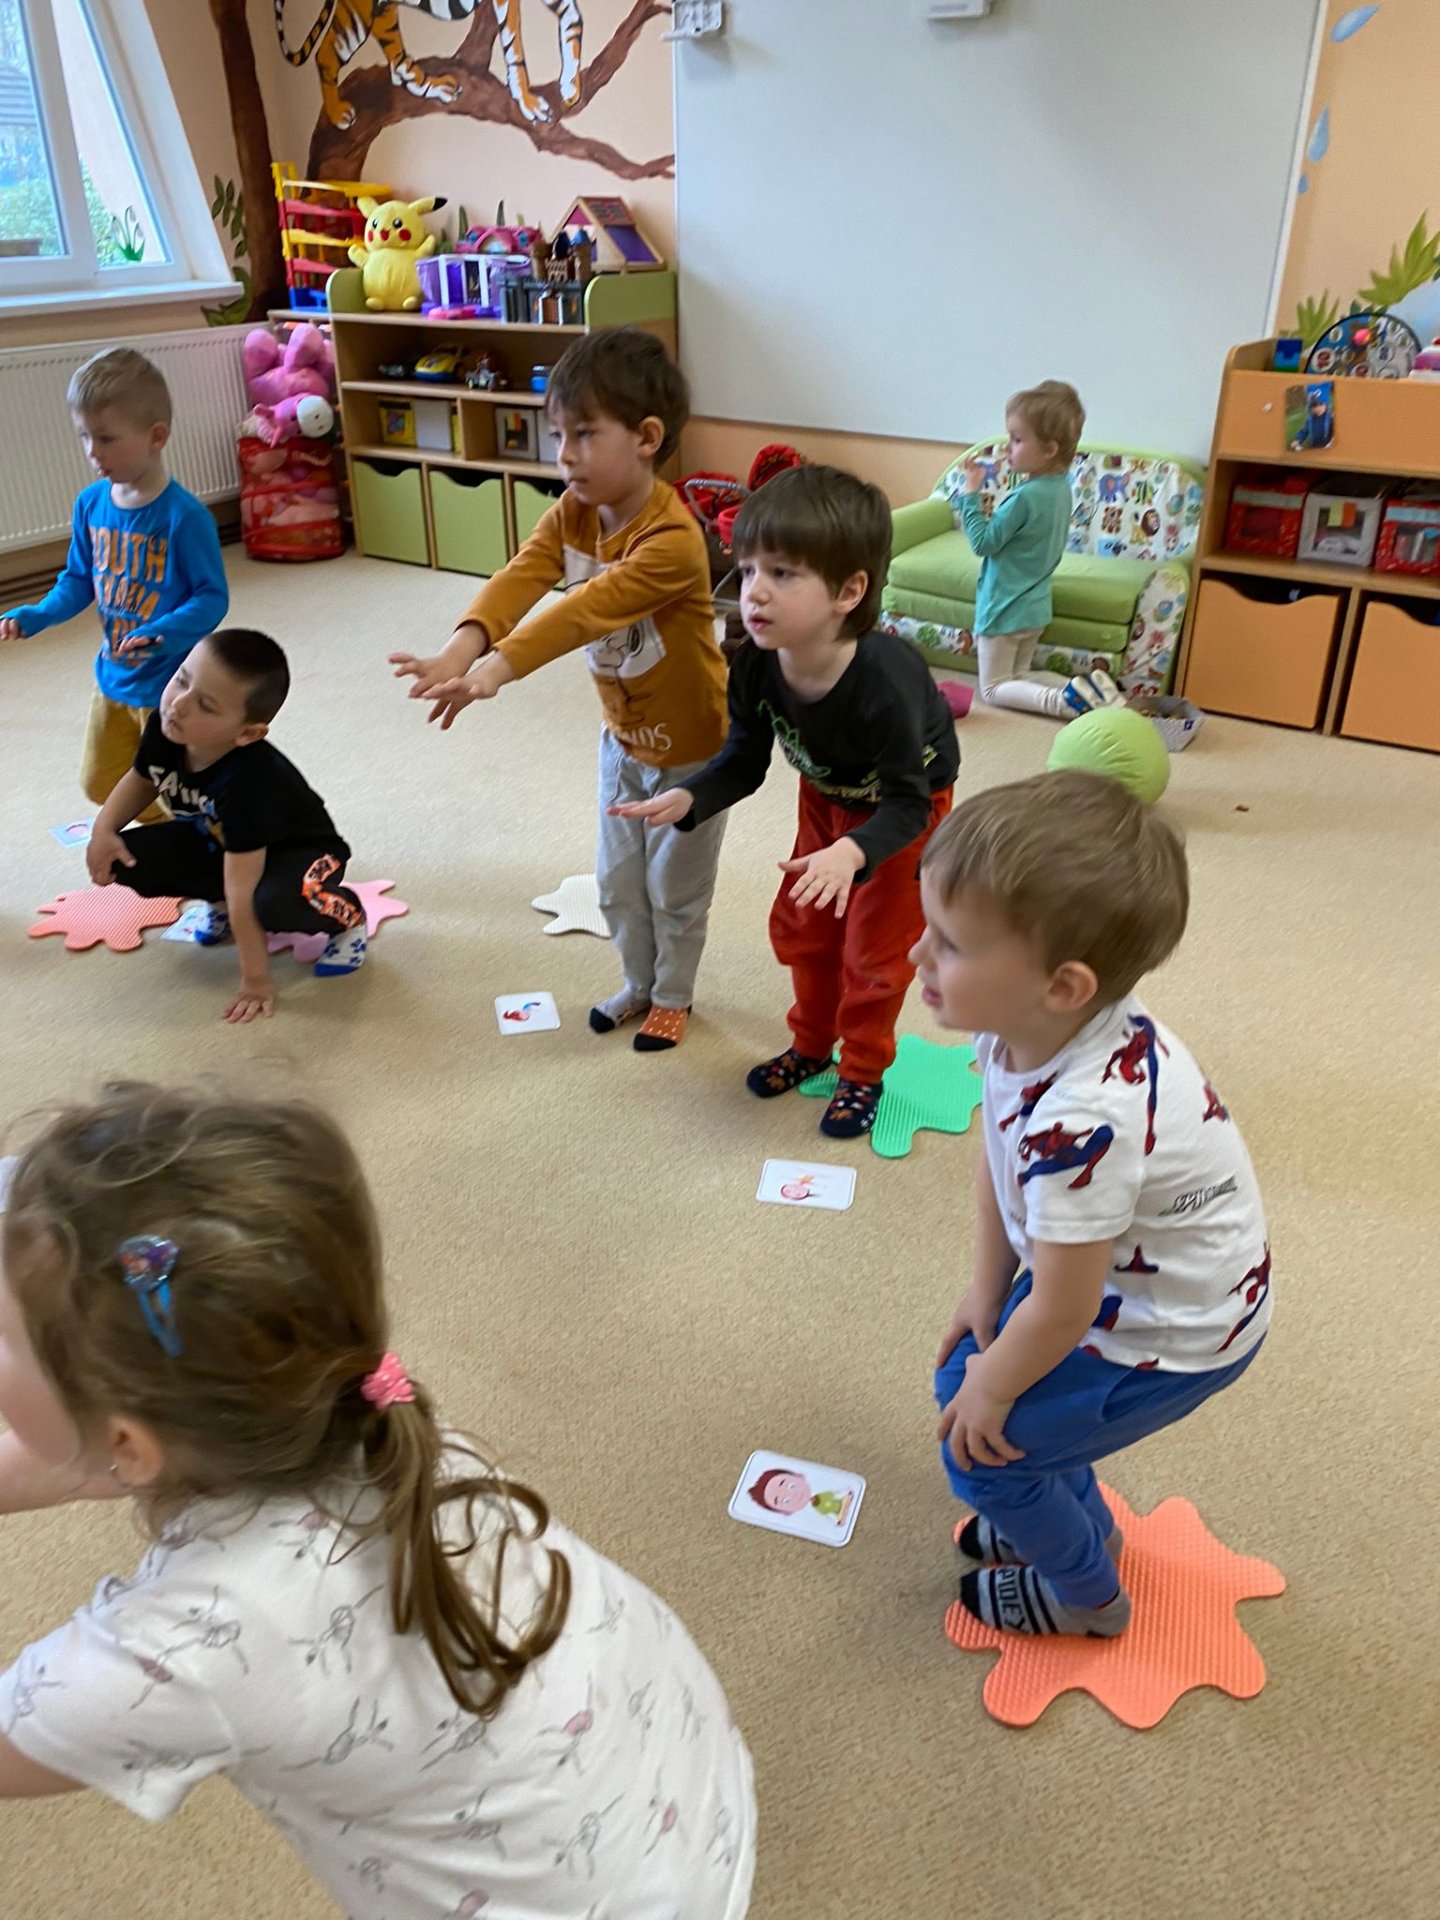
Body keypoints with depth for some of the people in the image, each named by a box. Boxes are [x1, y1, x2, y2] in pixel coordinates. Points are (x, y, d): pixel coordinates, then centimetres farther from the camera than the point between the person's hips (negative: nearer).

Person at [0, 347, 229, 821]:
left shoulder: (184, 515, -21)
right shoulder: (91, 504, -1)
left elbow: (212, 598, -18)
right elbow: (79, 580, 10)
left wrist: (164, 634, -34)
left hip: (172, 681, -7)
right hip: (113, 676, 7)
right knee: (101, 783, 19)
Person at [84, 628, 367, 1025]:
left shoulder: (248, 781, -39)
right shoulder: (163, 727, -21)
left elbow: (243, 891, -37)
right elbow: (142, 780, 5)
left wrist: (255, 979, -31)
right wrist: (104, 828, -11)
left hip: (297, 849, -7)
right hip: (214, 841, 7)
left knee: (277, 901, -40)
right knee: (126, 861, -13)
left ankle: (345, 915, -4)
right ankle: (218, 899, 15)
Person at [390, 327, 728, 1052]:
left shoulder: (671, 538, -31)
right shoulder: (571, 514, -8)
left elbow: (588, 611, -43)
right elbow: (519, 579, -24)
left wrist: (498, 668, -52)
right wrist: (462, 648, -43)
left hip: (691, 743, -7)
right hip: (622, 734, 7)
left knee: (675, 886, 11)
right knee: (617, 881, 20)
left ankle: (674, 994, 35)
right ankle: (639, 983, 42)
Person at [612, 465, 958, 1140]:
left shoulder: (887, 682, -43)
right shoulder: (755, 665, -27)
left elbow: (907, 803, -35)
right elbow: (744, 760, -13)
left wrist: (852, 852, -53)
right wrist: (688, 798, -32)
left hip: (907, 808, -5)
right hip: (827, 796, 6)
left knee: (874, 945, 3)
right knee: (800, 926, 15)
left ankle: (863, 1072, 26)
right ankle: (811, 1044, 39)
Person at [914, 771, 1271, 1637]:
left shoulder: (1084, 1120, -41)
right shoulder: (1024, 1024, -19)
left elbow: (1061, 1313, -25)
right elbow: (998, 1160, -1)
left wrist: (993, 1388, -7)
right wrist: (986, 1295, 5)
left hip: (1171, 1335, -7)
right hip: (1108, 1273, 8)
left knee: (983, 1445, 3)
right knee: (967, 1375, 18)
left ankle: (1087, 1597, 32)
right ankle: (1084, 1526, 44)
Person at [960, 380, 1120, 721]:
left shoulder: (1024, 497, -26)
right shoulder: (1061, 486, 1)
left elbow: (982, 543, -18)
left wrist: (971, 492, -15)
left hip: (1004, 609, -8)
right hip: (1036, 606, 8)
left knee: (994, 689, 5)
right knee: (1018, 677, 22)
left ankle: (1066, 701, -19)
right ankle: (1087, 687, -1)